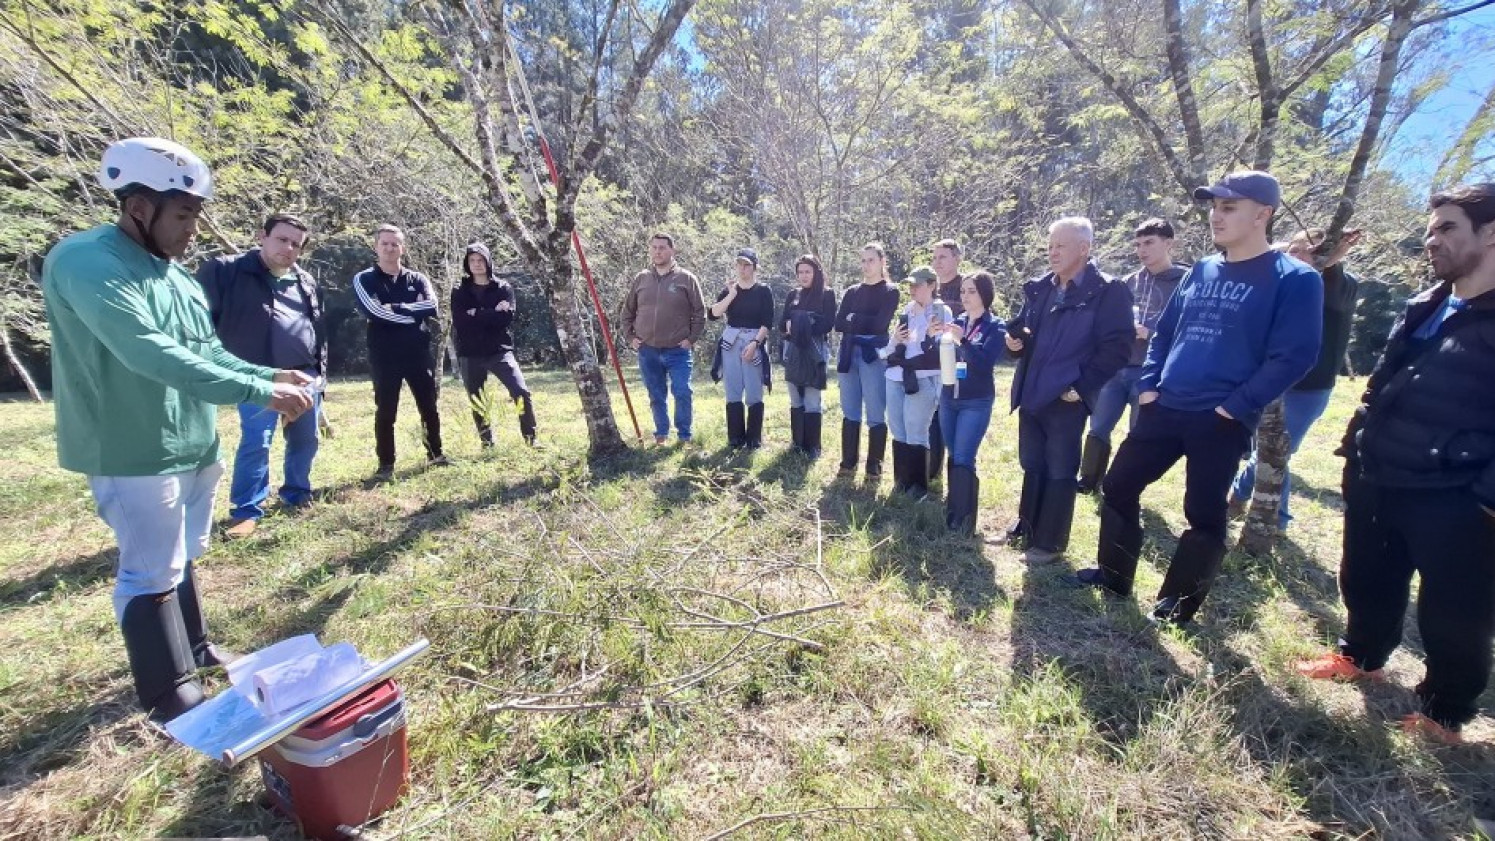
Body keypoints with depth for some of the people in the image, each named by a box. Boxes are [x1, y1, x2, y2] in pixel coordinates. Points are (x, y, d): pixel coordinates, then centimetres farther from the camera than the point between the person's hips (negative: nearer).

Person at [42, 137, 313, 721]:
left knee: (183, 557, 21)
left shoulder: (175, 273, 9)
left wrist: (270, 376, 0)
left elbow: (206, 351, 15)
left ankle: (192, 648, 39)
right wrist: (258, 393, -32)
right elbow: (151, 354, -29)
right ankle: (168, 693, 17)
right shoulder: (85, 263, -17)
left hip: (193, 446, 8)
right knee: (152, 573, 2)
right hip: (134, 453, -8)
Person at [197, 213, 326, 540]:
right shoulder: (225, 271, -2)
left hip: (305, 375, 5)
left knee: (305, 440, 11)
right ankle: (246, 510, 9)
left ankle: (297, 494, 29)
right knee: (255, 442, -4)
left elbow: (320, 331, 18)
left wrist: (320, 372, 13)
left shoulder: (307, 283, 13)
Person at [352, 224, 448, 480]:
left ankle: (435, 453, 24)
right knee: (385, 412, 3)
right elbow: (374, 311, -15)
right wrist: (414, 313, -11)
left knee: (429, 407, 10)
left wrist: (397, 308, -15)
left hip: (419, 354, 3)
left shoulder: (418, 279, 10)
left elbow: (432, 305, -8)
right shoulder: (364, 280, 2)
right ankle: (386, 464, 14)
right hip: (385, 358, -2)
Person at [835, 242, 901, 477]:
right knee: (850, 412, 7)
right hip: (849, 354, 4)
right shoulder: (852, 292, 16)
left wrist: (854, 319, 0)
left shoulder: (890, 291, 4)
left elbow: (880, 323, -10)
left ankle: (874, 465, 6)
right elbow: (839, 323, 4)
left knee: (875, 414, -4)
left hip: (875, 355, -4)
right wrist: (865, 323, -8)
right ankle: (848, 462, 14)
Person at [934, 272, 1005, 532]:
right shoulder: (956, 321, 8)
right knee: (953, 457, 10)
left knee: (963, 460, -9)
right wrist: (934, 337, -14)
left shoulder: (995, 327, -4)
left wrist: (962, 340, -30)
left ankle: (963, 518, -2)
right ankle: (952, 508, 21)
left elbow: (985, 363, -18)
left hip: (977, 403, -5)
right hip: (948, 399, 5)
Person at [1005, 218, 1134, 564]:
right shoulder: (1039, 288, 9)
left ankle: (1050, 541, 19)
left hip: (1066, 399, -6)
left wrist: (1081, 386, -17)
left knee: (1060, 472, 6)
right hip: (1031, 394, 6)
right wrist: (1014, 340, -4)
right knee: (1031, 464, 18)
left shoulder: (1108, 292, -9)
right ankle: (1028, 522, 36)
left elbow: (1117, 347, -13)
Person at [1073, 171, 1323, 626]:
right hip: (1165, 409, 6)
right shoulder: (1200, 271, 11)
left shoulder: (1295, 279, -7)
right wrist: (1148, 384, 4)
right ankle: (1113, 573, 27)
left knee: (1204, 512, 5)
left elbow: (1294, 356, -13)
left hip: (1221, 423, -6)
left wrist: (1235, 406, -15)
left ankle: (1178, 601, 23)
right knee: (1118, 485, 9)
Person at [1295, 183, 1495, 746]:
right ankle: (1361, 656, 43)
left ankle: (1445, 712, 29)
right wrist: (1356, 446, 12)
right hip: (1377, 483, 6)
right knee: (1366, 582, 21)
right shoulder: (1423, 310, 11)